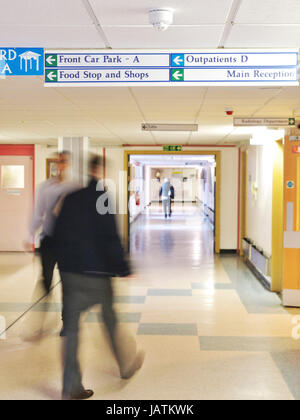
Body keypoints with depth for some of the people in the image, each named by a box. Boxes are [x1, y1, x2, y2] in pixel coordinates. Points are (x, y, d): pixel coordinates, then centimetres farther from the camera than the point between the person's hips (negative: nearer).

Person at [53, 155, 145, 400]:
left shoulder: (70, 198, 8)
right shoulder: (102, 198, -12)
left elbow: (58, 235, 13)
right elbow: (110, 238, -16)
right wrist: (123, 269, -11)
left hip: (69, 272, 5)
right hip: (96, 273, -5)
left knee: (71, 328, 7)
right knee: (111, 321, 15)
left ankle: (71, 388, 10)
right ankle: (126, 366, 35)